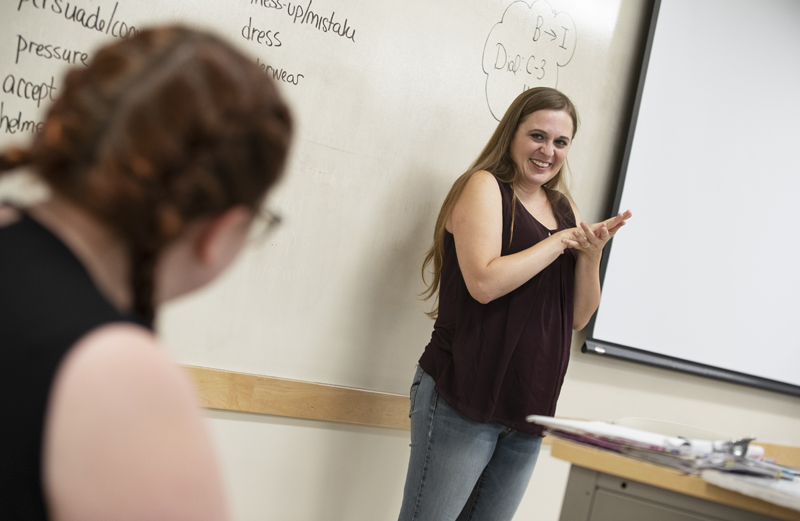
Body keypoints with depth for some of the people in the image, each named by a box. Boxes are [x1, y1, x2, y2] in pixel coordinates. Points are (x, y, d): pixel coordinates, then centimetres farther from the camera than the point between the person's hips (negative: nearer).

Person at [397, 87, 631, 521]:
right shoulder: (484, 185, -3)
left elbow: (578, 317, 12)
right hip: (463, 401, -6)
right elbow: (484, 282, -19)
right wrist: (561, 241, -10)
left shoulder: (564, 207, 15)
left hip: (528, 409, 6)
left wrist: (591, 254, -5)